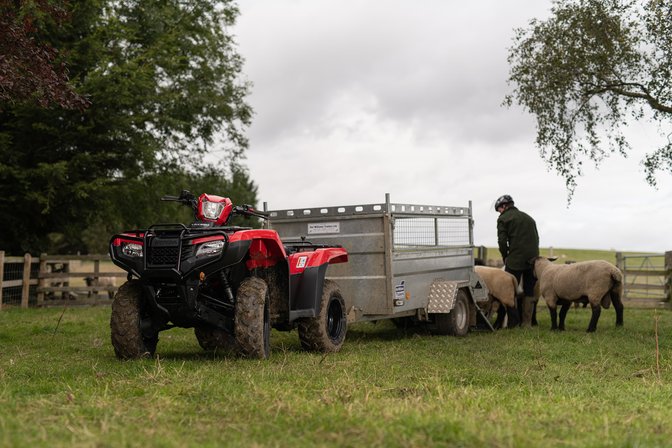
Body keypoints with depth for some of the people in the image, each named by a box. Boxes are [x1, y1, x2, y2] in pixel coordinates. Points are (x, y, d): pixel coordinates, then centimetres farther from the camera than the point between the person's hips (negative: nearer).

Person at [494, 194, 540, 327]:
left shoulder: (503, 219, 2)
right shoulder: (528, 218, 22)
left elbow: (502, 241, -7)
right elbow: (536, 238, 19)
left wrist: (505, 257, 7)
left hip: (515, 260, -6)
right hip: (533, 260, 6)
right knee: (529, 291, 10)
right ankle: (527, 322, 11)